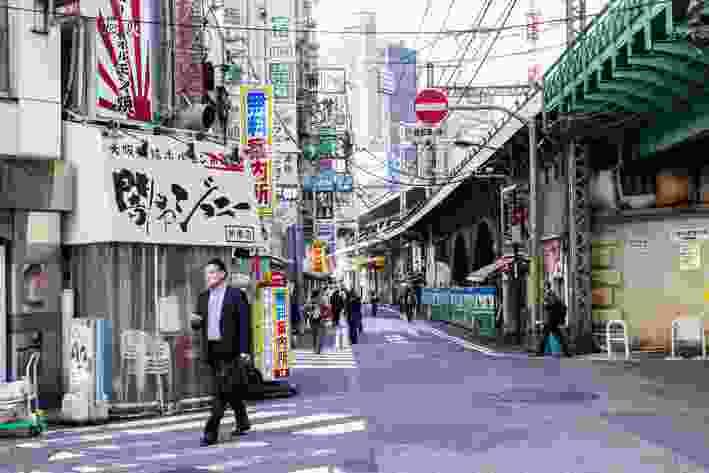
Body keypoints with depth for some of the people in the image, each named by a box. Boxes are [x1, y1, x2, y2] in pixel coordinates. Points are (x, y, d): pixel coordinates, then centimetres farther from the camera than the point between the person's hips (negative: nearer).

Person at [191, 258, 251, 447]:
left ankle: (211, 432, -12)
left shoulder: (236, 295, -4)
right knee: (230, 389, 16)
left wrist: (244, 351, -13)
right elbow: (198, 325, 17)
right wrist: (195, 322, -8)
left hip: (229, 350, -6)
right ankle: (242, 421, 32)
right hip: (211, 350, 6)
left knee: (220, 390, -11)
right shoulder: (203, 297, 13)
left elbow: (244, 324, -7)